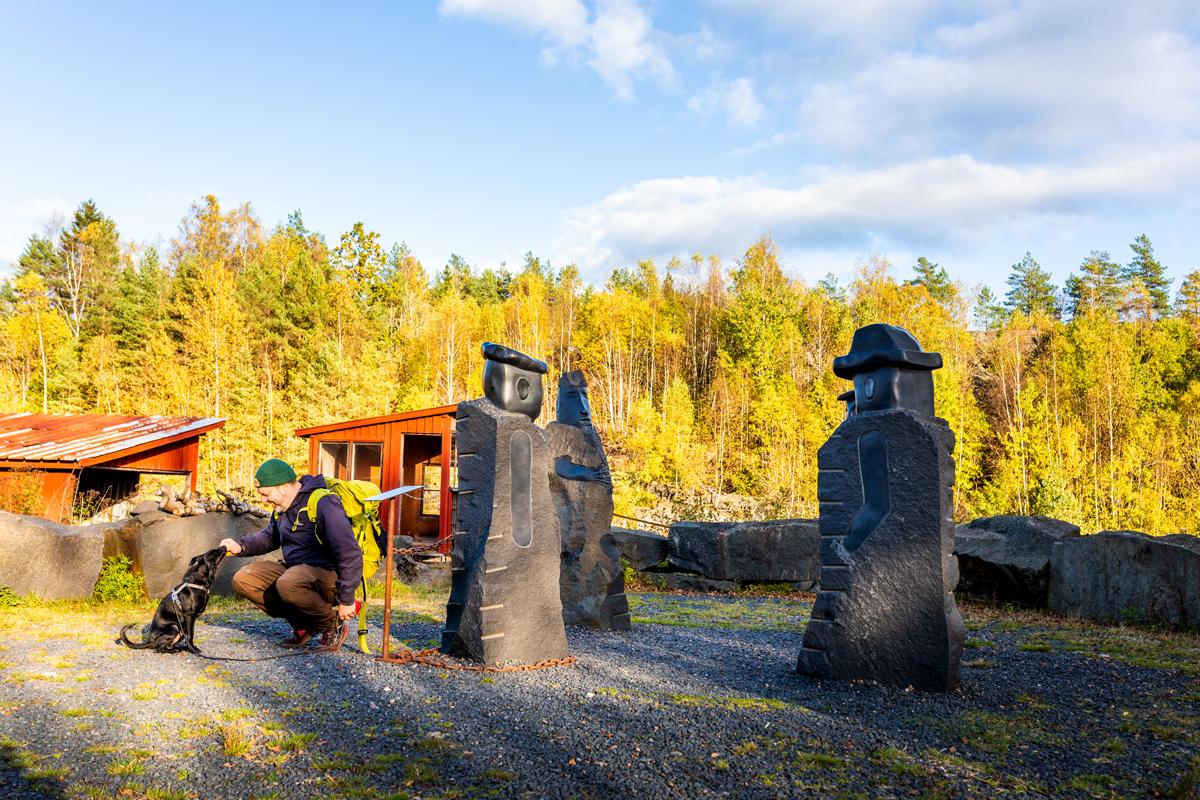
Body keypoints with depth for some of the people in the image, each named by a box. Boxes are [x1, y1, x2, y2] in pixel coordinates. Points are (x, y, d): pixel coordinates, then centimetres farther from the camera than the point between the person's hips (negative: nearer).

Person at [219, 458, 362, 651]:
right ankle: (304, 624, 2)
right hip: (294, 570, 9)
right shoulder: (282, 507, 9)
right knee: (243, 579, -6)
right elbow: (269, 537, 28)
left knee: (288, 585, -38)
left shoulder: (323, 504, -21)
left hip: (327, 575, -9)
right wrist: (241, 546, 6)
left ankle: (334, 625, -11)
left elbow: (350, 554, -24)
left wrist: (346, 600, -22)